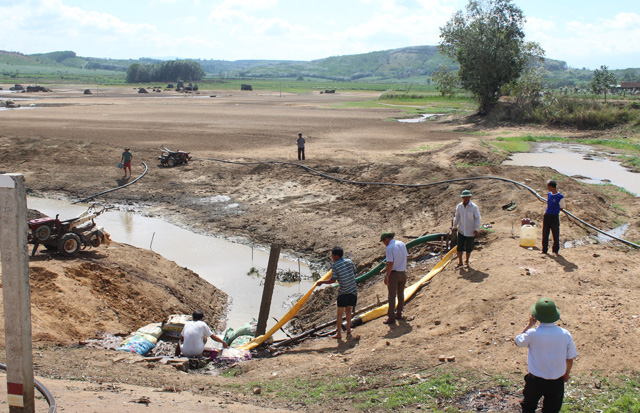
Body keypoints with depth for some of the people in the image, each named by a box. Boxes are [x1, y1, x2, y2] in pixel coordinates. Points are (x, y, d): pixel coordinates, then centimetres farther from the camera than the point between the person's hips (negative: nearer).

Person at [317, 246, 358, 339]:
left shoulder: (335, 265, -8)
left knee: (340, 313, 6)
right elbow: (355, 272, 13)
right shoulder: (349, 261, 6)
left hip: (344, 292, -5)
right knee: (348, 310, 21)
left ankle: (339, 333, 10)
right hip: (353, 290, 5)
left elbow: (333, 280, -8)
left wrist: (321, 282, 4)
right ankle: (348, 330, 24)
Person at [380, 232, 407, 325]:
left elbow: (390, 263, -21)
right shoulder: (402, 244, 6)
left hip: (393, 273, -7)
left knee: (392, 296, -1)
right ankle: (398, 313, 29)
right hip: (403, 273, 7)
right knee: (400, 294, 18)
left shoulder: (389, 248, -16)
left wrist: (387, 276, -16)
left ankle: (391, 317, 1)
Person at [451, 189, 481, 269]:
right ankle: (460, 263, 13)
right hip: (461, 230, 3)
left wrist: (476, 229, -12)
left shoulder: (474, 207, -11)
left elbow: (477, 219, -8)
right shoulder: (459, 206, 0)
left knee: (468, 248, 7)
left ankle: (467, 262, 25)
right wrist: (454, 227, 11)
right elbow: (456, 217, 12)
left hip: (470, 231, -3)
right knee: (459, 247, 1)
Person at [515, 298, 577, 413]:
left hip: (535, 381, -2)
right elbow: (570, 359, -2)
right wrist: (566, 374, 17)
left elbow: (518, 341, 0)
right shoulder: (565, 334, -14)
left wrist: (529, 325, 3)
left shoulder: (532, 334, -21)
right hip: (556, 382, 2)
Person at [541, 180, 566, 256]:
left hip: (554, 216, -6)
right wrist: (546, 211, 7)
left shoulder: (560, 197, -12)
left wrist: (554, 209, -10)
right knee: (545, 234, 10)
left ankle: (555, 250, 18)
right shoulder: (549, 194, 8)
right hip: (547, 215, 6)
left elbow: (561, 208, -3)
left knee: (555, 234, 4)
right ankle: (544, 249, 21)